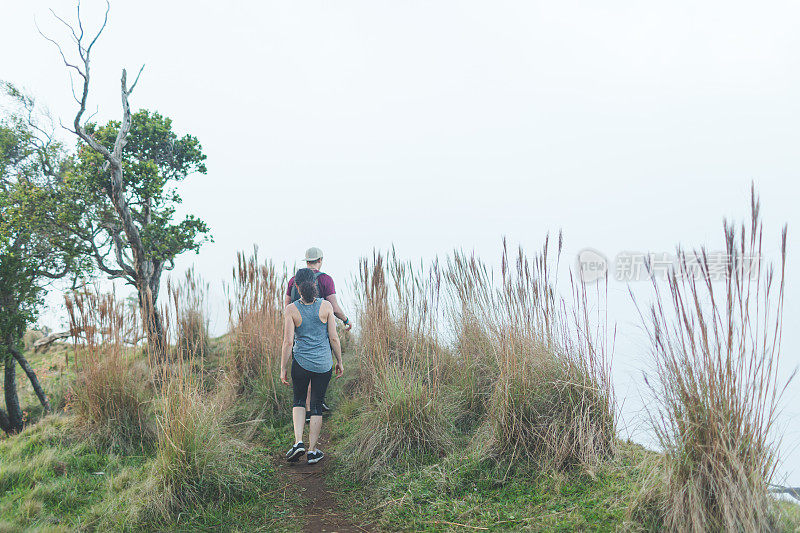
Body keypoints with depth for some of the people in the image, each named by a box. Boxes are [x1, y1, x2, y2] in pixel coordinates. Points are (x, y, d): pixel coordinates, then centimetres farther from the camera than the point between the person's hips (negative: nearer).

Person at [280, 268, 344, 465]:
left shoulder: (291, 310, -8)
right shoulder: (326, 306, -6)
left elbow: (288, 342, -8)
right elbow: (334, 338, -3)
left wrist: (283, 369, 1)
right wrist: (339, 361, 8)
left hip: (301, 363, -1)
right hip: (323, 364, 1)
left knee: (299, 401, 21)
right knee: (317, 406, 14)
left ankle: (298, 442, 4)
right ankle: (312, 451, 17)